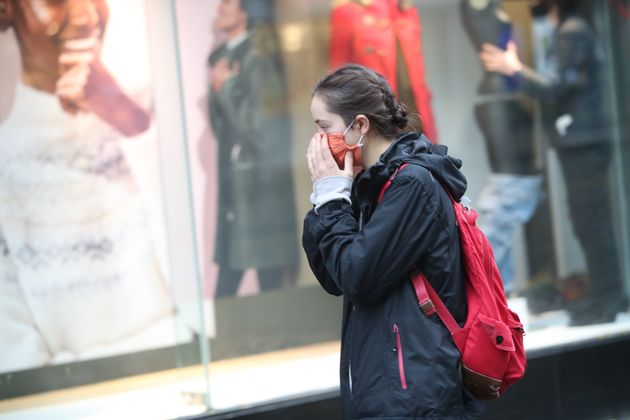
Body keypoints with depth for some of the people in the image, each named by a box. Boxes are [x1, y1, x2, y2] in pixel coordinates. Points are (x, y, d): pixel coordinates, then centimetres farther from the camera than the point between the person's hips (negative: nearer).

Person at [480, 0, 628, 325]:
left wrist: (513, 69, -9)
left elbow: (554, 88, -18)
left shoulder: (573, 33, -13)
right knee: (589, 221, 13)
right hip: (577, 143, 10)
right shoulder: (563, 32, 16)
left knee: (591, 221, -6)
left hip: (584, 144, -10)